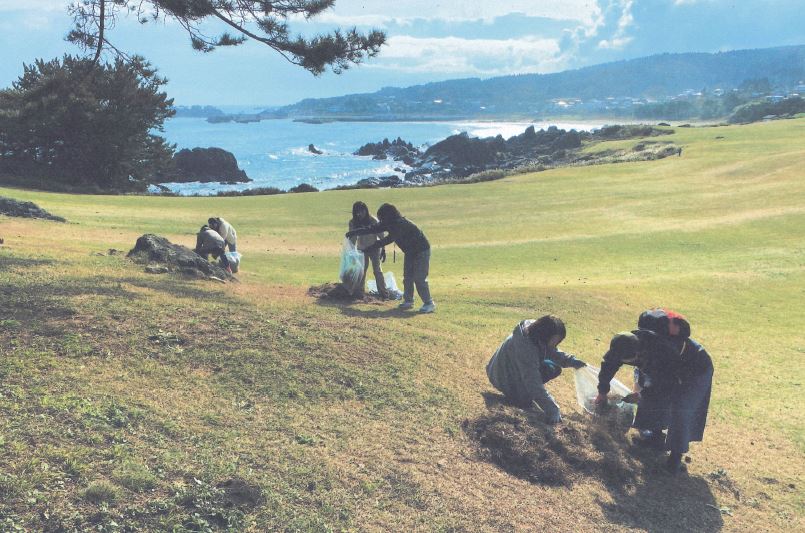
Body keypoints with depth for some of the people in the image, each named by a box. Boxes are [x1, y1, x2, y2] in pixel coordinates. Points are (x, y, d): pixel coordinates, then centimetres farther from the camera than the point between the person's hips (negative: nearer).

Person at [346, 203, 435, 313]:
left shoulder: (401, 224, -29)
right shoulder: (390, 223, -1)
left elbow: (389, 239, -35)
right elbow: (374, 228, 2)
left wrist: (372, 247, -35)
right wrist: (355, 232, 0)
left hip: (421, 251, -9)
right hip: (410, 252, 9)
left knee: (419, 279, -12)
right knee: (407, 277, 10)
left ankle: (429, 303, -8)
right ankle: (408, 301, 18)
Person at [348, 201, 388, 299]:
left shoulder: (373, 221, -21)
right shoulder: (353, 222, -14)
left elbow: (381, 236, -15)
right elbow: (352, 238, -5)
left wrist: (383, 250, -15)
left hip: (374, 248, -3)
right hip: (361, 249, 3)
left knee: (377, 270, -6)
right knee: (361, 270, 3)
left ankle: (384, 293, -3)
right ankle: (359, 292, 14)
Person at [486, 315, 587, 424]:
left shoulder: (536, 334, -15)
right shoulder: (524, 346, -40)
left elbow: (553, 353, 5)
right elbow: (533, 381, -40)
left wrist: (572, 361, -12)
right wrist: (552, 409, -41)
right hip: (505, 377, -8)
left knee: (554, 369, -4)